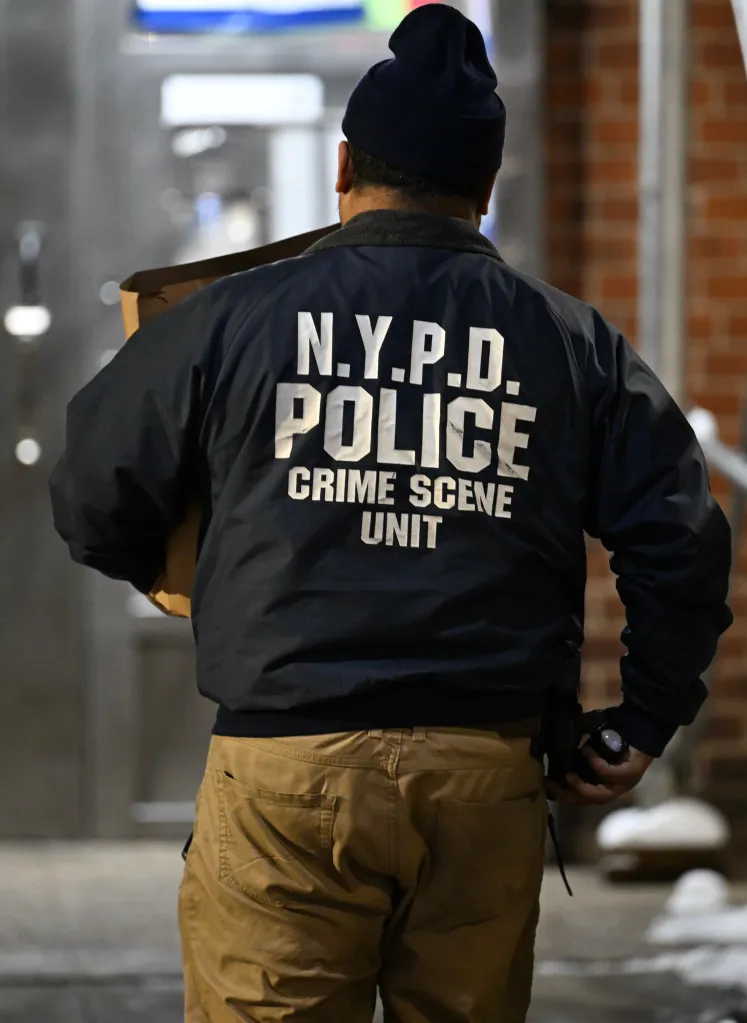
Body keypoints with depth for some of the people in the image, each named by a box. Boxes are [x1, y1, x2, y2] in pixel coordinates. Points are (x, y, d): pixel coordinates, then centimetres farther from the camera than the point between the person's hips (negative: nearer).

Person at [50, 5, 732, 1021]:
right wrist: (646, 723, 17)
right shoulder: (576, 344, 7)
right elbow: (681, 545, 5)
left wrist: (185, 581, 30)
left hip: (282, 770, -2)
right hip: (488, 780, 2)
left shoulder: (231, 319, 2)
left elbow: (95, 507, 9)